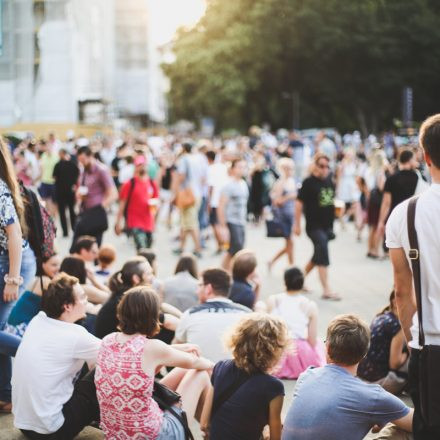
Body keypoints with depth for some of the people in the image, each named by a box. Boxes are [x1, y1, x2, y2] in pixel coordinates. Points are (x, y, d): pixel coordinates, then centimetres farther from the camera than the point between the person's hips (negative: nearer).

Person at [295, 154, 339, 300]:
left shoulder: (329, 181, 9)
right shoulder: (308, 182, -11)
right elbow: (299, 203, -10)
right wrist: (297, 224, -12)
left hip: (327, 225, 7)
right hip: (314, 226, -7)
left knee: (318, 256, 16)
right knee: (323, 256, -15)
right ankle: (326, 290, -14)